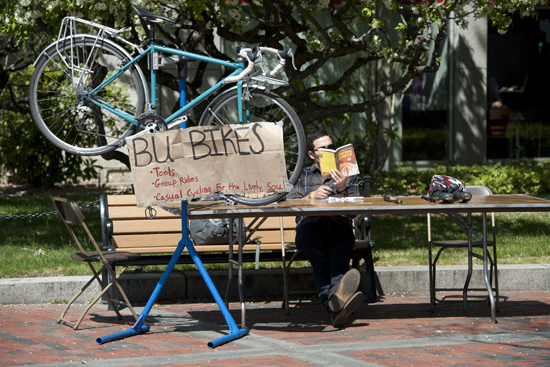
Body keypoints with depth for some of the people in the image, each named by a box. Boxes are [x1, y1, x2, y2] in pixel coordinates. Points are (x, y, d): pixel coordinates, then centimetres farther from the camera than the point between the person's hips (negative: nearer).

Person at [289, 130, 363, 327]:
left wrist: (342, 190, -9)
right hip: (309, 224, 0)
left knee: (339, 251, -40)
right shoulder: (302, 175, 27)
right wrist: (312, 196, -10)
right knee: (318, 255, -39)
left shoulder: (347, 174, 27)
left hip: (339, 224, 0)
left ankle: (337, 292, -71)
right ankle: (333, 303, -64)